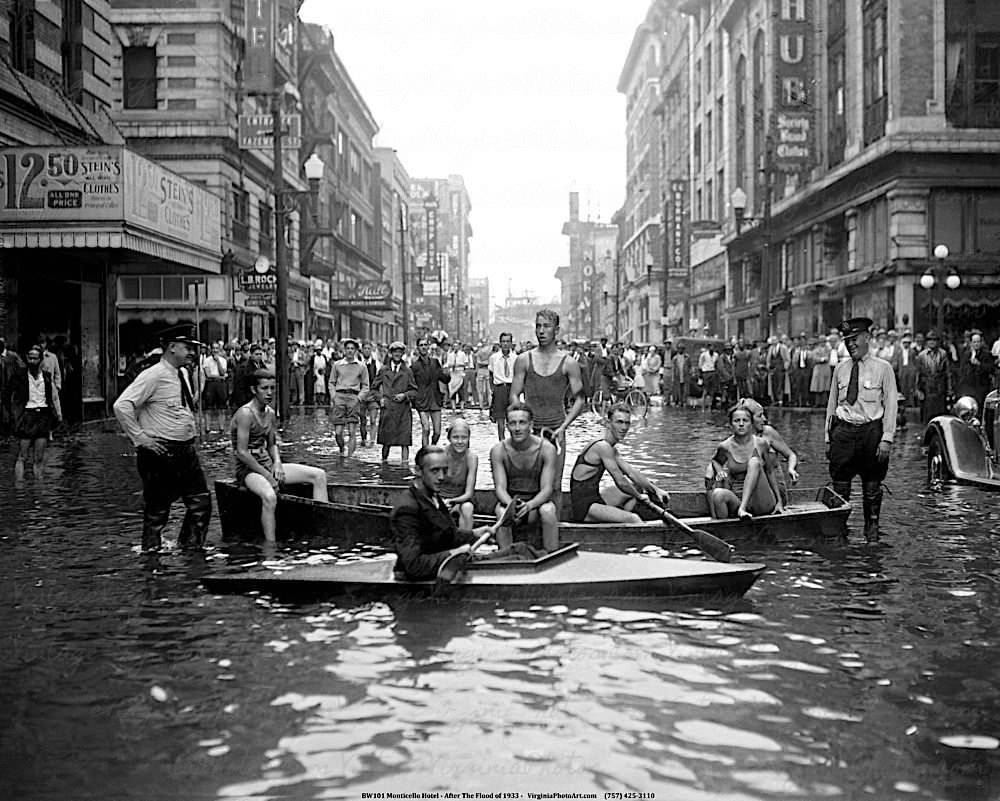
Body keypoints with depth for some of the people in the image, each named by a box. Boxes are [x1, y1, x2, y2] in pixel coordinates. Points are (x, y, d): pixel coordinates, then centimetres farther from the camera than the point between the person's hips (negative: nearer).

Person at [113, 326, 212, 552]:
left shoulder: (182, 374, 12)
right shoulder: (153, 376, -15)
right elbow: (122, 406, -21)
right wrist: (140, 438, -19)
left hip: (186, 451, 8)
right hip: (161, 452, -8)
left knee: (201, 502, 7)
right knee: (157, 510, 1)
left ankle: (190, 549, 18)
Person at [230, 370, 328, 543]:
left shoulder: (270, 414, 9)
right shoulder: (245, 413, -16)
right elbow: (242, 453, -19)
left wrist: (277, 463, -1)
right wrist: (267, 475, -17)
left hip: (268, 465, 9)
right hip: (248, 470, -9)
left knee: (319, 475, 0)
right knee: (269, 497, -41)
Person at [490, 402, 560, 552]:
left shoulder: (546, 449, -13)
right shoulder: (498, 450, -9)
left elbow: (547, 489, -16)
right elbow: (500, 488, -13)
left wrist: (529, 505, -38)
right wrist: (511, 503, -37)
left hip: (536, 501, 0)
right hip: (509, 500, 0)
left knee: (548, 510, -33)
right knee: (503, 513, -33)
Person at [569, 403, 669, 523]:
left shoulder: (612, 449, 13)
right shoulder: (603, 447, -18)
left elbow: (631, 473, 17)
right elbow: (620, 482, -15)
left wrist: (656, 490, 11)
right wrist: (639, 496, 0)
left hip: (595, 499, 11)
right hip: (583, 509, -11)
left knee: (638, 486, 22)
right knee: (632, 519, -28)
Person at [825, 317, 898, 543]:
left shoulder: (883, 368, -1)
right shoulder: (840, 369, 9)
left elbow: (891, 405, -4)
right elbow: (832, 404, 11)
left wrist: (887, 438, -11)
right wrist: (829, 437, 7)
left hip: (871, 431, -2)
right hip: (843, 430, 2)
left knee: (872, 488, 7)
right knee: (840, 487, 1)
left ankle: (872, 532, 18)